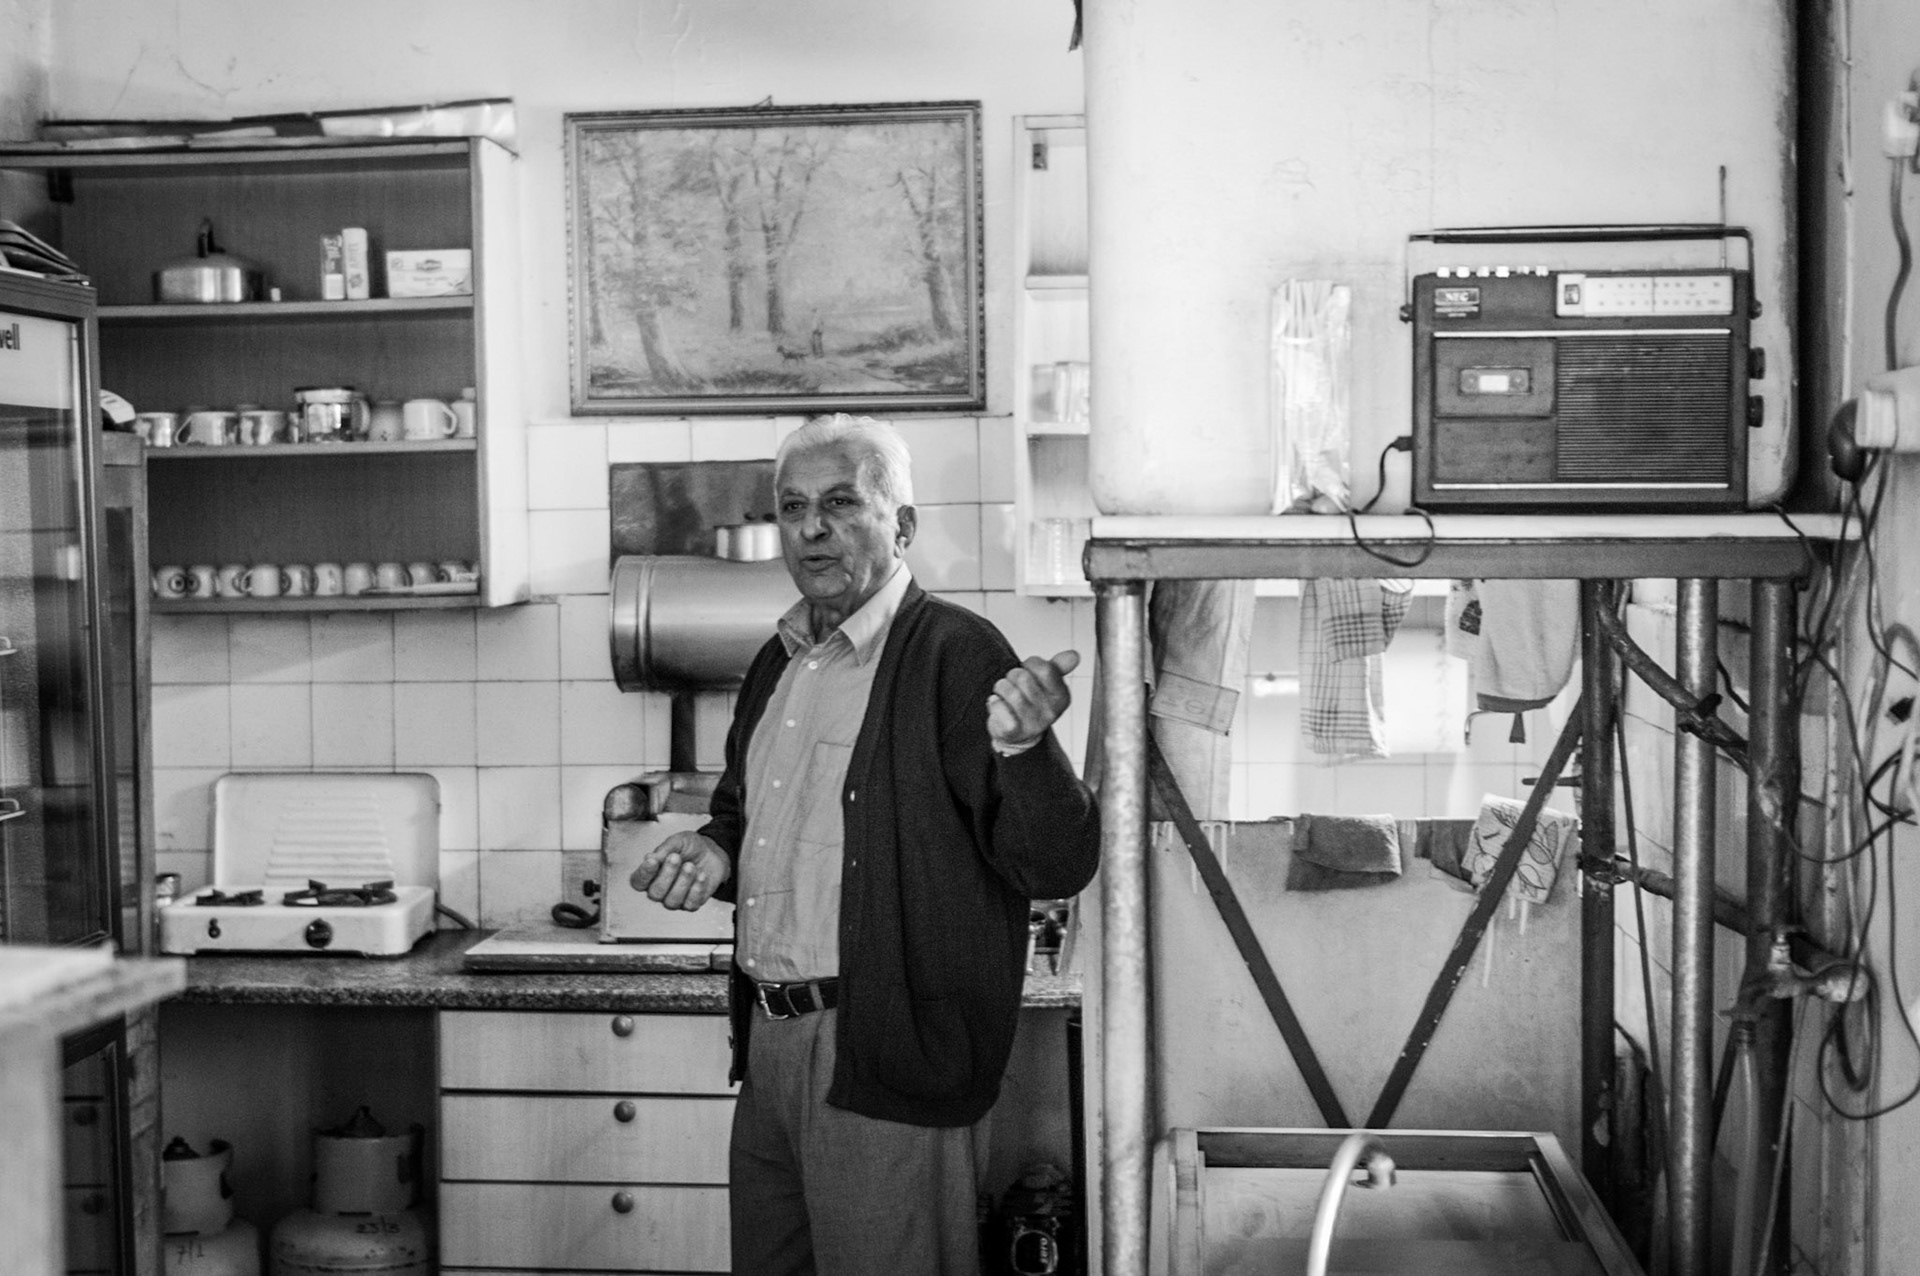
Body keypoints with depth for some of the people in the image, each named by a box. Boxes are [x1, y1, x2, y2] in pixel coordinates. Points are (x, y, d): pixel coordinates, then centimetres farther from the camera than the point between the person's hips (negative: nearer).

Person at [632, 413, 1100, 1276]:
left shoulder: (955, 656, -11)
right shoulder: (775, 666, 12)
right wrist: (713, 853, 5)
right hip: (769, 1045, 8)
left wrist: (1024, 748, -36)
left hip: (887, 1066, -7)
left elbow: (1057, 868, -16)